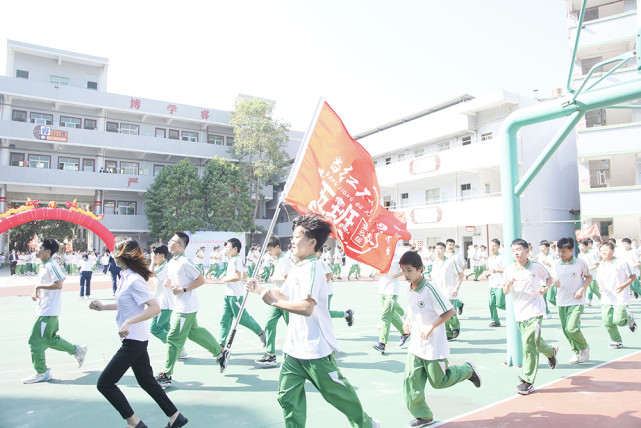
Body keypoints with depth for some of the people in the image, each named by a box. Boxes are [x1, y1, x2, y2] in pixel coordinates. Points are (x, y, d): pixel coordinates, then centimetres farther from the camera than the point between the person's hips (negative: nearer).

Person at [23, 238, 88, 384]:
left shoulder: (52, 265, -16)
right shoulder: (44, 266, 15)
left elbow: (58, 285, -27)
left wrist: (39, 286, -17)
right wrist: (36, 294, 7)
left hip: (48, 311, -10)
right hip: (45, 310, 10)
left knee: (35, 341, -3)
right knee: (51, 339, 17)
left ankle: (42, 373, 8)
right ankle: (77, 350, 27)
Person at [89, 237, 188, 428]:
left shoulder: (134, 280, -21)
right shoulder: (125, 276, 8)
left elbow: (155, 308, -26)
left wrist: (129, 322, -30)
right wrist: (103, 306, 18)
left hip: (134, 340, -10)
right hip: (135, 339, 10)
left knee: (104, 383, 0)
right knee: (146, 381, 18)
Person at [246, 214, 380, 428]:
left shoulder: (312, 269, -21)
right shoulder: (296, 268, 10)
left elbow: (306, 307, -32)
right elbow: (286, 297, 18)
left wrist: (274, 302, -27)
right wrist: (260, 289, 8)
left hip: (316, 348, -8)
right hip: (293, 348, 8)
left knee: (337, 393, 10)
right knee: (287, 396, 10)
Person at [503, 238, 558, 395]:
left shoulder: (536, 267, -4)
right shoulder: (509, 270, 0)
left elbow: (548, 277, 15)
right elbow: (505, 292, 5)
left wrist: (546, 288, -4)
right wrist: (508, 284, -17)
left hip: (535, 311, -4)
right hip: (519, 313, 4)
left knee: (528, 343, -15)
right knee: (535, 343, 15)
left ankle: (527, 382, -5)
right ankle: (551, 351, 51)